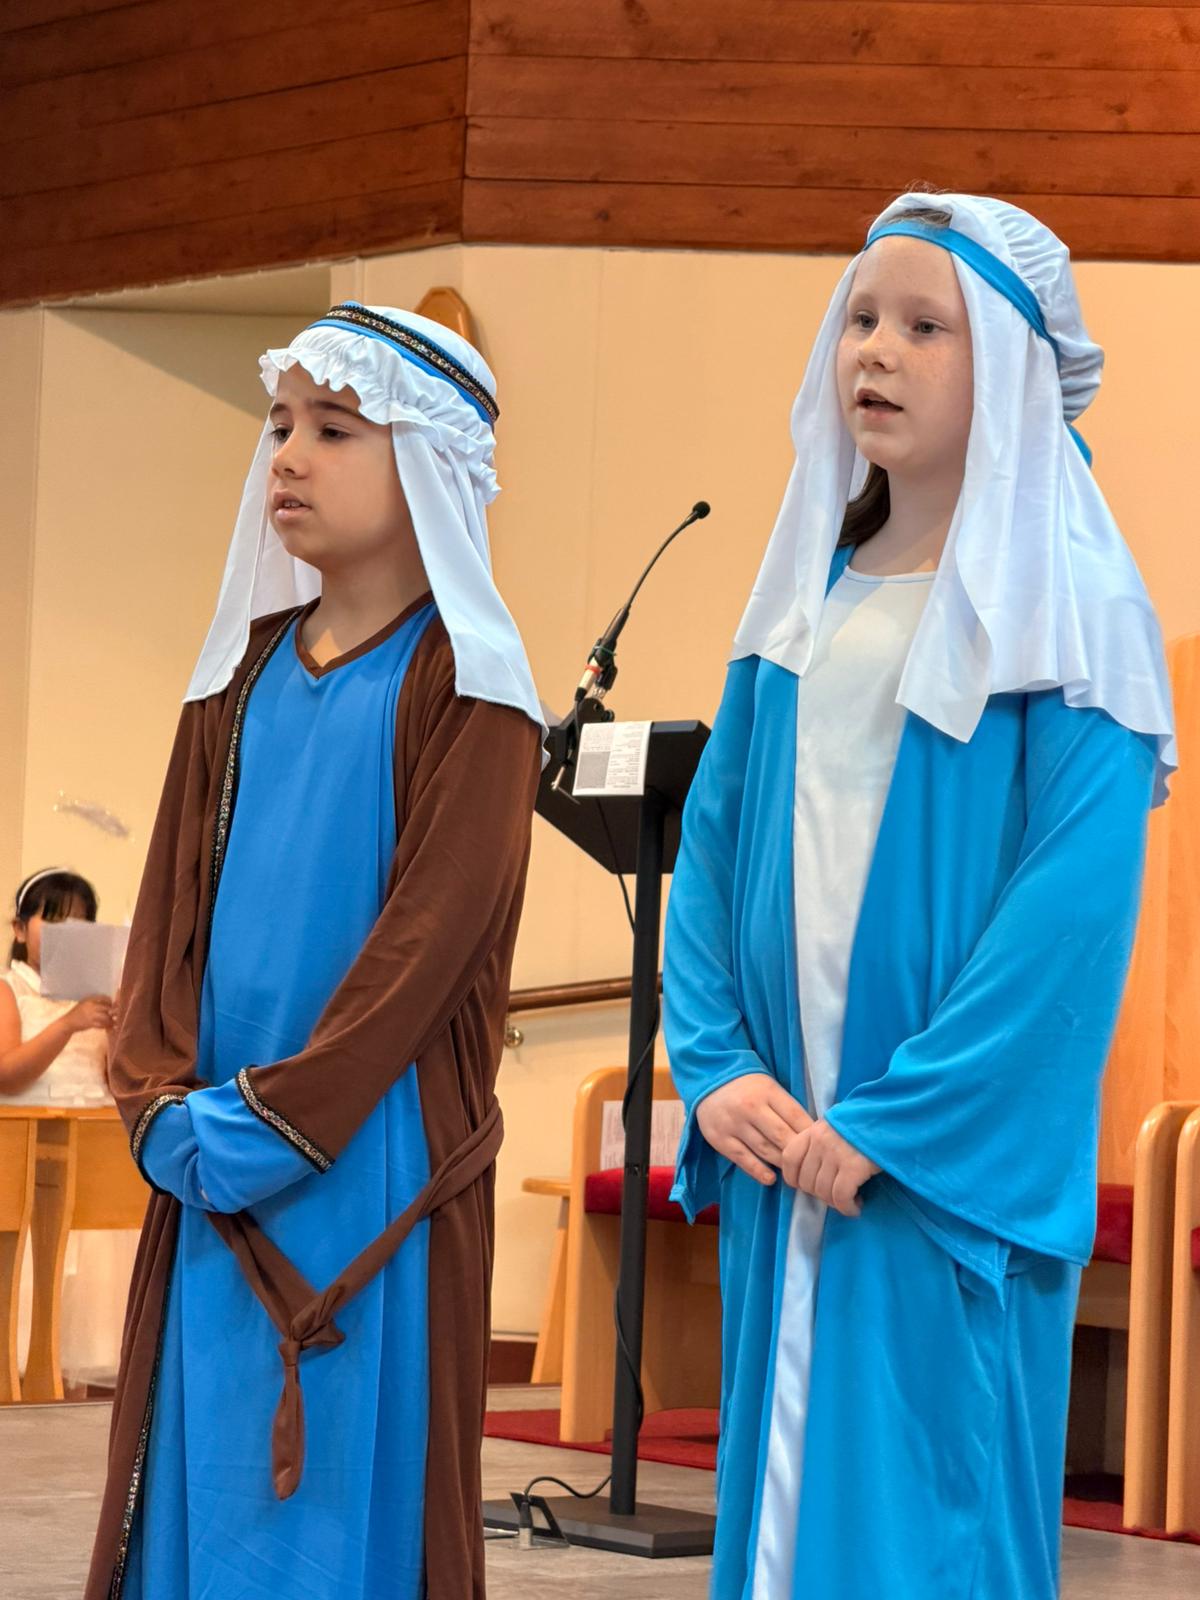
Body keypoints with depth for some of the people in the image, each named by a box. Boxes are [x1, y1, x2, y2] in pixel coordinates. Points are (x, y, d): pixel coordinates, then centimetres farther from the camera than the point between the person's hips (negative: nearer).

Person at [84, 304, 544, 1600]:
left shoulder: (459, 683, -4)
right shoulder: (242, 671, 14)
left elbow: (439, 922, -13)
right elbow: (172, 898, 11)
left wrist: (281, 1116, -17)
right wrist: (162, 1100, -4)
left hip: (374, 1152, -6)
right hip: (213, 1164, 6)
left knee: (349, 1488, -4)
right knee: (205, 1480, 7)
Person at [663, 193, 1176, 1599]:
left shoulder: (1065, 617, -8)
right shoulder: (806, 601, 11)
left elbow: (1074, 905, -16)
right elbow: (713, 848, 10)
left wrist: (894, 1126, -19)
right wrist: (714, 1067, -5)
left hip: (950, 1169, -6)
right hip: (783, 1158, 6)